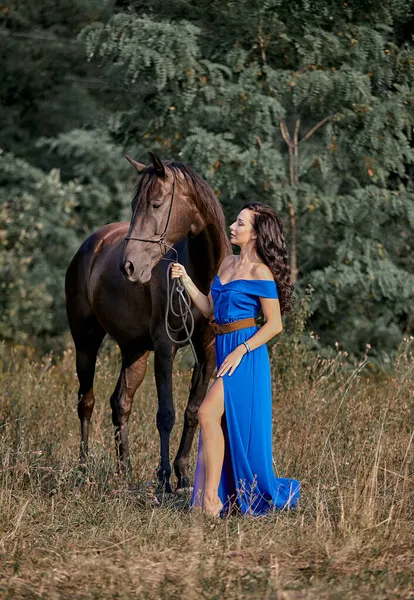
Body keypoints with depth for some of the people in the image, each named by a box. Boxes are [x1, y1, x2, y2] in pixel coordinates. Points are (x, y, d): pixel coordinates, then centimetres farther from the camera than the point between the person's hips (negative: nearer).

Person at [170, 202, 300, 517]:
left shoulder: (260, 272, -11)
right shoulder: (227, 263, 14)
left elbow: (275, 324, -12)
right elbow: (209, 309, 18)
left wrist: (240, 351, -18)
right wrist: (185, 279, 8)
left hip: (246, 354, -8)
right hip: (223, 349, 8)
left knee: (208, 413, -17)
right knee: (224, 426, 8)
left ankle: (210, 498, -13)